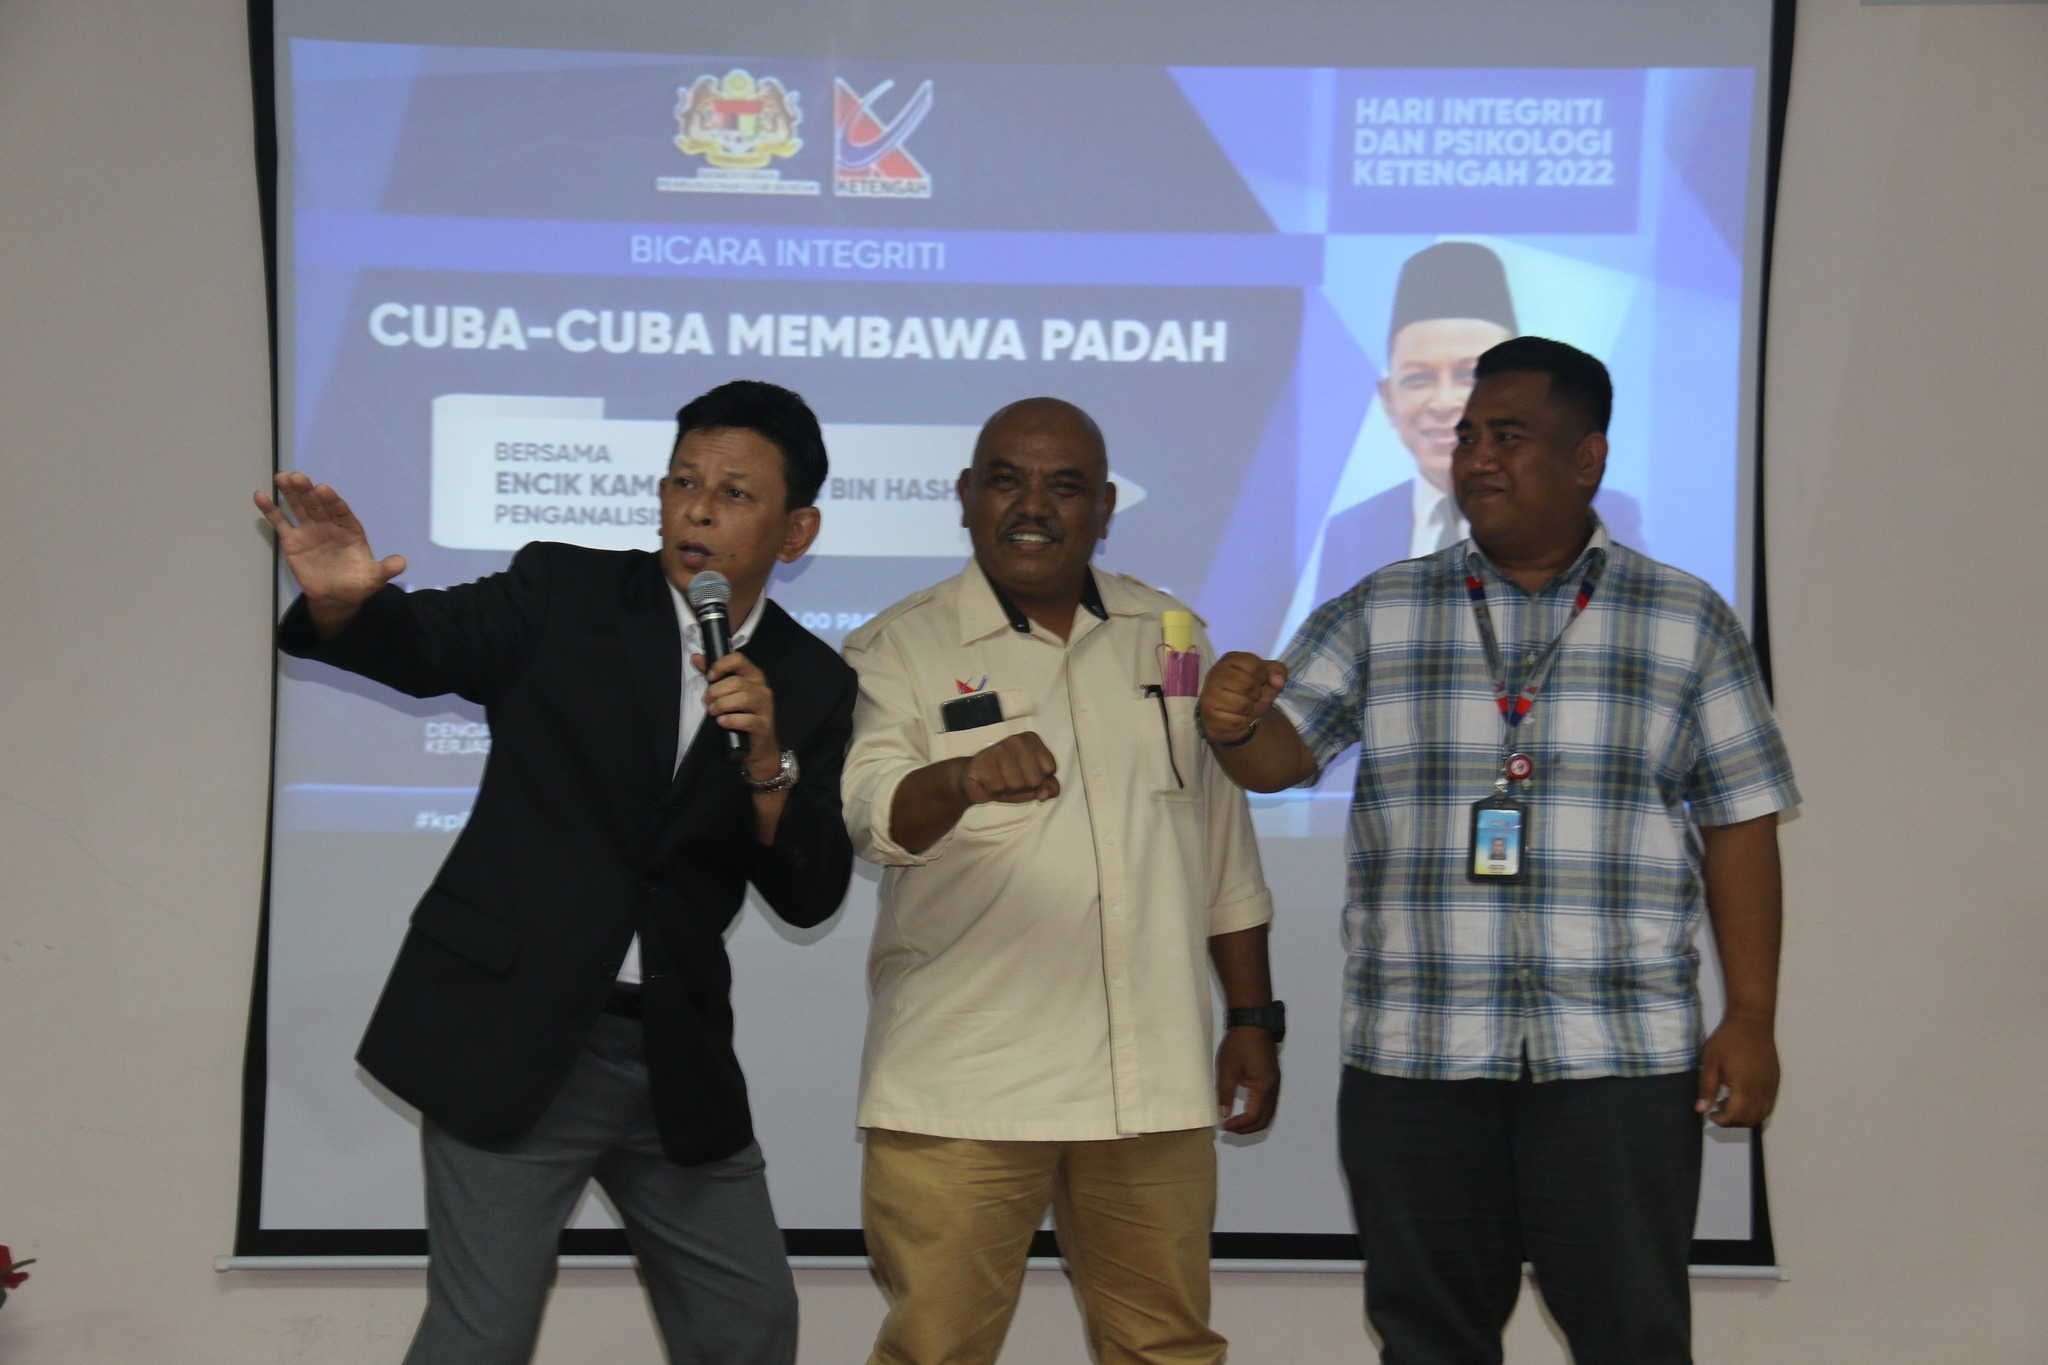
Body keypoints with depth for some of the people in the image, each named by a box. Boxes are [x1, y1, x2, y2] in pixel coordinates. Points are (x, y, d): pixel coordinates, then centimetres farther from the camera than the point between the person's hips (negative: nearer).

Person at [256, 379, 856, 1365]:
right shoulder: (562, 596, -1)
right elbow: (423, 640, -17)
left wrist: (766, 759, -19)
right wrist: (342, 604, -39)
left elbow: (810, 896, -2)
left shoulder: (812, 685, 5)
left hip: (676, 1061, 4)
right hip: (513, 1041, -3)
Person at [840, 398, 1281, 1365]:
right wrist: (965, 779, -38)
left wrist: (1252, 1017, 15)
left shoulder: (1170, 636, 13)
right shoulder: (895, 651, 1)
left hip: (1152, 1084, 3)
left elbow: (1225, 849, 18)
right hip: (959, 1092, -3)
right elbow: (874, 814, -17)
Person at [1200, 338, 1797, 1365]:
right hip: (1414, 1054, 2)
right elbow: (1281, 751, 2)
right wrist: (1234, 725, -23)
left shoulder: (1687, 622, 6)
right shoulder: (1379, 615, 9)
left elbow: (1739, 825, 6)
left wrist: (1751, 1019, 0)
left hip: (1620, 1055, -1)